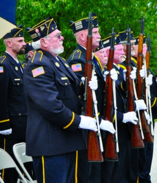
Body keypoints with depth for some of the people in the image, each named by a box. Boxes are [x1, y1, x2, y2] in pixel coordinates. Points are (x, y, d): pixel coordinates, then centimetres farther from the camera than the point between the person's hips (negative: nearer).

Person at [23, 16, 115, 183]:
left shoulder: (60, 61, 17)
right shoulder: (38, 66, -16)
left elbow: (70, 92, 22)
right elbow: (50, 104, -24)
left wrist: (88, 86, -1)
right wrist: (78, 121, -19)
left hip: (70, 141, 10)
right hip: (50, 144, -10)